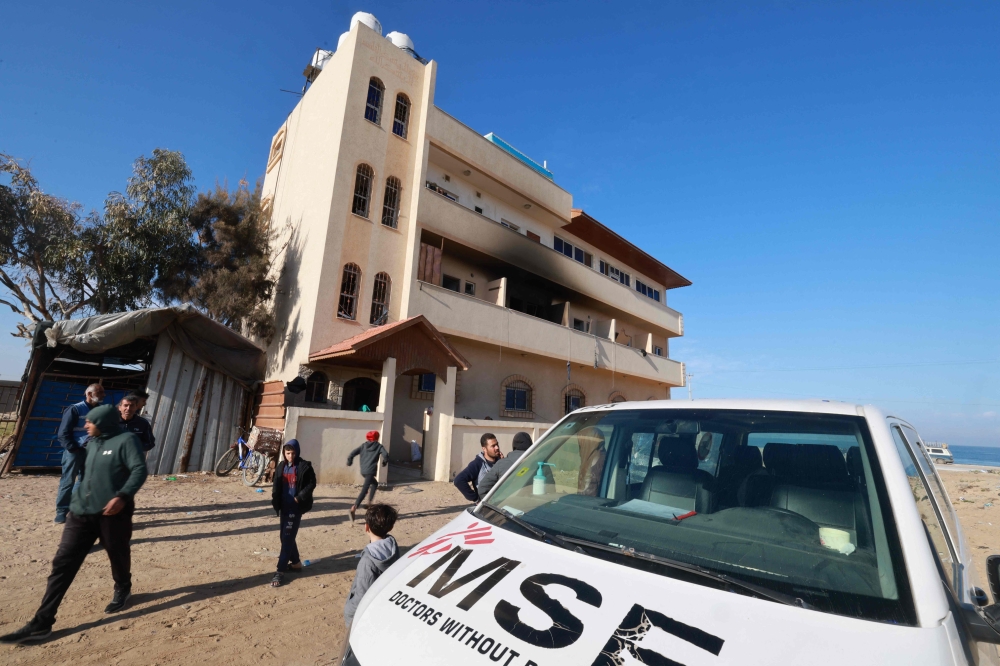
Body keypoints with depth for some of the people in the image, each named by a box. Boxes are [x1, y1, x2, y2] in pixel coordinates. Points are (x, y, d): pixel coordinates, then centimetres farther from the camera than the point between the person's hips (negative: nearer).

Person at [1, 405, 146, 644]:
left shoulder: (126, 440, -13)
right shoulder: (92, 442, 14)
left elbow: (139, 470, -22)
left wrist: (123, 496, -32)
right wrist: (78, 499, 23)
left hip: (112, 513, -7)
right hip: (81, 512, 7)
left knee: (118, 556, 12)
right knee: (63, 563, 4)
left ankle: (122, 590, 39)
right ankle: (42, 623, 11)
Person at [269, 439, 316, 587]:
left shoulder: (304, 466, -11)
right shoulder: (281, 466, 5)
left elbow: (311, 484, -9)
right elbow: (276, 485, 10)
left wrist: (299, 498, -15)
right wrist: (275, 501, -4)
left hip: (296, 507, -6)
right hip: (284, 506, 6)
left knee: (287, 538, -6)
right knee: (286, 536, 16)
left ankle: (280, 571, 1)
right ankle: (296, 563, 33)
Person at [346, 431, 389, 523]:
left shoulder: (364, 445, 13)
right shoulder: (379, 446, 3)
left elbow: (353, 453, 5)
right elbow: (385, 455, -11)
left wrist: (349, 461, 20)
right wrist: (385, 462, 9)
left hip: (363, 471, 6)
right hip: (371, 471, -6)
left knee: (374, 484, 29)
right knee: (364, 490, -11)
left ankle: (369, 503, 22)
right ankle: (353, 508, -27)